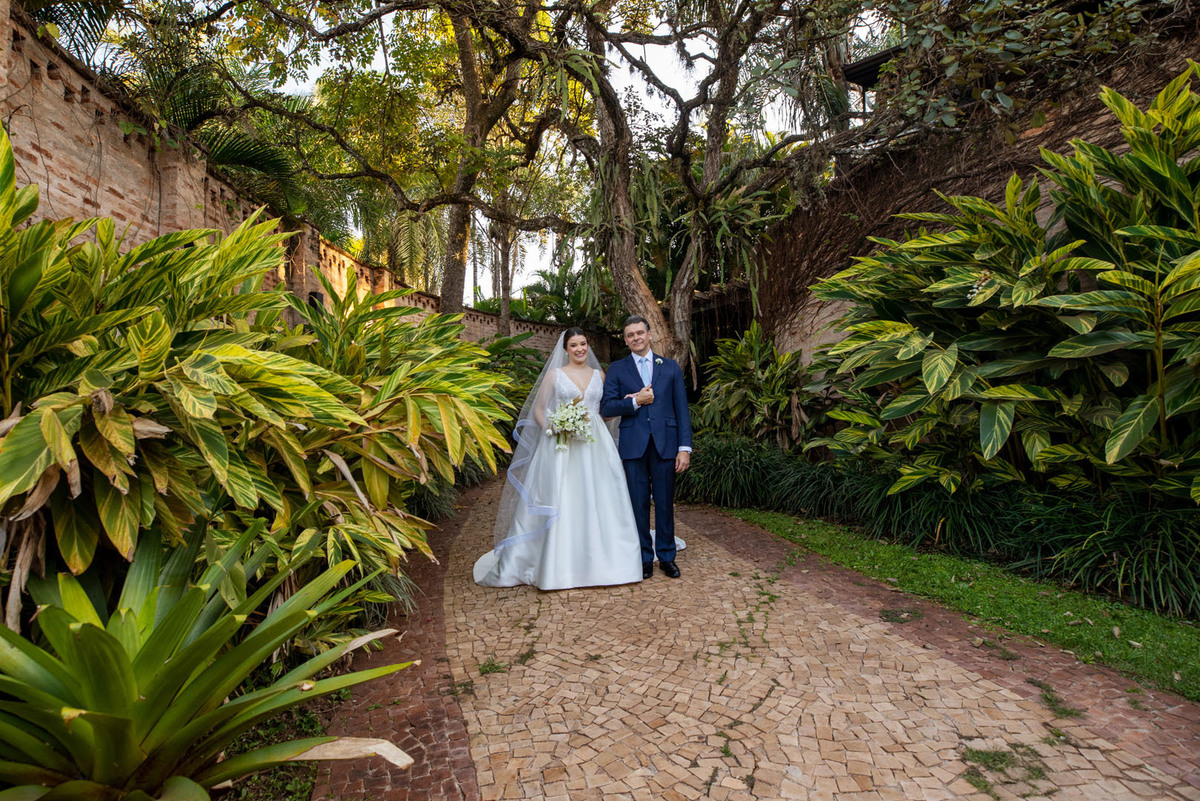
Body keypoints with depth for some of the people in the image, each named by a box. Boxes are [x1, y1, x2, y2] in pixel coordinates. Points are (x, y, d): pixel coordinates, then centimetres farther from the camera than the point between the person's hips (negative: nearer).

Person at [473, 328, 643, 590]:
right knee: (558, 502, -4)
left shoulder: (599, 375, 14)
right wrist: (553, 428, -13)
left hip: (595, 445, 3)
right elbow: (538, 410, 4)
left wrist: (592, 420, -3)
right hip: (562, 446, -3)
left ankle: (598, 561, 15)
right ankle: (558, 564, 5)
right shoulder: (554, 375, 6)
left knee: (596, 502, 3)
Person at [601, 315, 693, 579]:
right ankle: (644, 558, 20)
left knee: (665, 503, 7)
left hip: (665, 443, 0)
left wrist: (685, 447, -3)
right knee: (639, 504, 6)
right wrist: (635, 402, -14)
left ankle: (666, 556, 22)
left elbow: (681, 409, 4)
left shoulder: (671, 367, 8)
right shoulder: (617, 369, 7)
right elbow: (606, 407, 0)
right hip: (633, 445, 0)